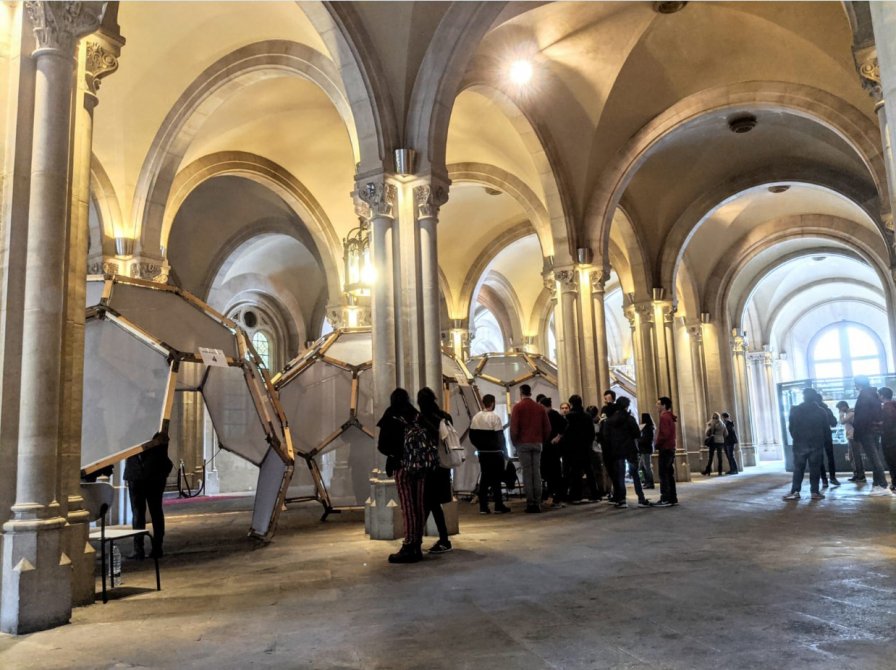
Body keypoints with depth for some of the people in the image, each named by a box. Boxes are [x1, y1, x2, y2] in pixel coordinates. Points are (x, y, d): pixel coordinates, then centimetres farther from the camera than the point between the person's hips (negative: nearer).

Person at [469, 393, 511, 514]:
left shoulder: (476, 417, 3)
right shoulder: (494, 417, -15)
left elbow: (472, 436, 6)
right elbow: (499, 436, -14)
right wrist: (502, 449, 1)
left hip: (482, 453, 5)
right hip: (495, 452, -5)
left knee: (484, 478, 8)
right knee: (496, 479, 2)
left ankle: (483, 507, 7)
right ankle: (499, 506, 5)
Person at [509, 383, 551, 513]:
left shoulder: (518, 407, -3)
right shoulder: (540, 407, 9)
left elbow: (513, 428, -9)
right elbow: (547, 428, 6)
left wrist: (514, 443, 3)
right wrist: (542, 440, 15)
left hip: (523, 443, -3)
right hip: (537, 443, 3)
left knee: (527, 473, -1)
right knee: (537, 472, 5)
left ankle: (530, 503, -3)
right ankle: (538, 503, 4)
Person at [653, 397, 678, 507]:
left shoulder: (664, 417, -13)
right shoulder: (669, 416, 17)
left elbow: (664, 434, -21)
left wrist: (657, 445, -10)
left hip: (665, 448, -10)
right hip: (670, 448, 10)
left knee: (663, 474, -7)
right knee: (669, 474, 11)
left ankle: (665, 499, -8)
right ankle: (673, 498, 12)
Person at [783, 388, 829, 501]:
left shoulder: (795, 410, -4)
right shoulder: (820, 411, 0)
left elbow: (791, 427, 0)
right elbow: (826, 428, 4)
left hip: (800, 444, -1)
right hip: (816, 444, 1)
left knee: (798, 468, 3)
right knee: (815, 468, 5)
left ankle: (795, 491, -3)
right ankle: (815, 491, 3)